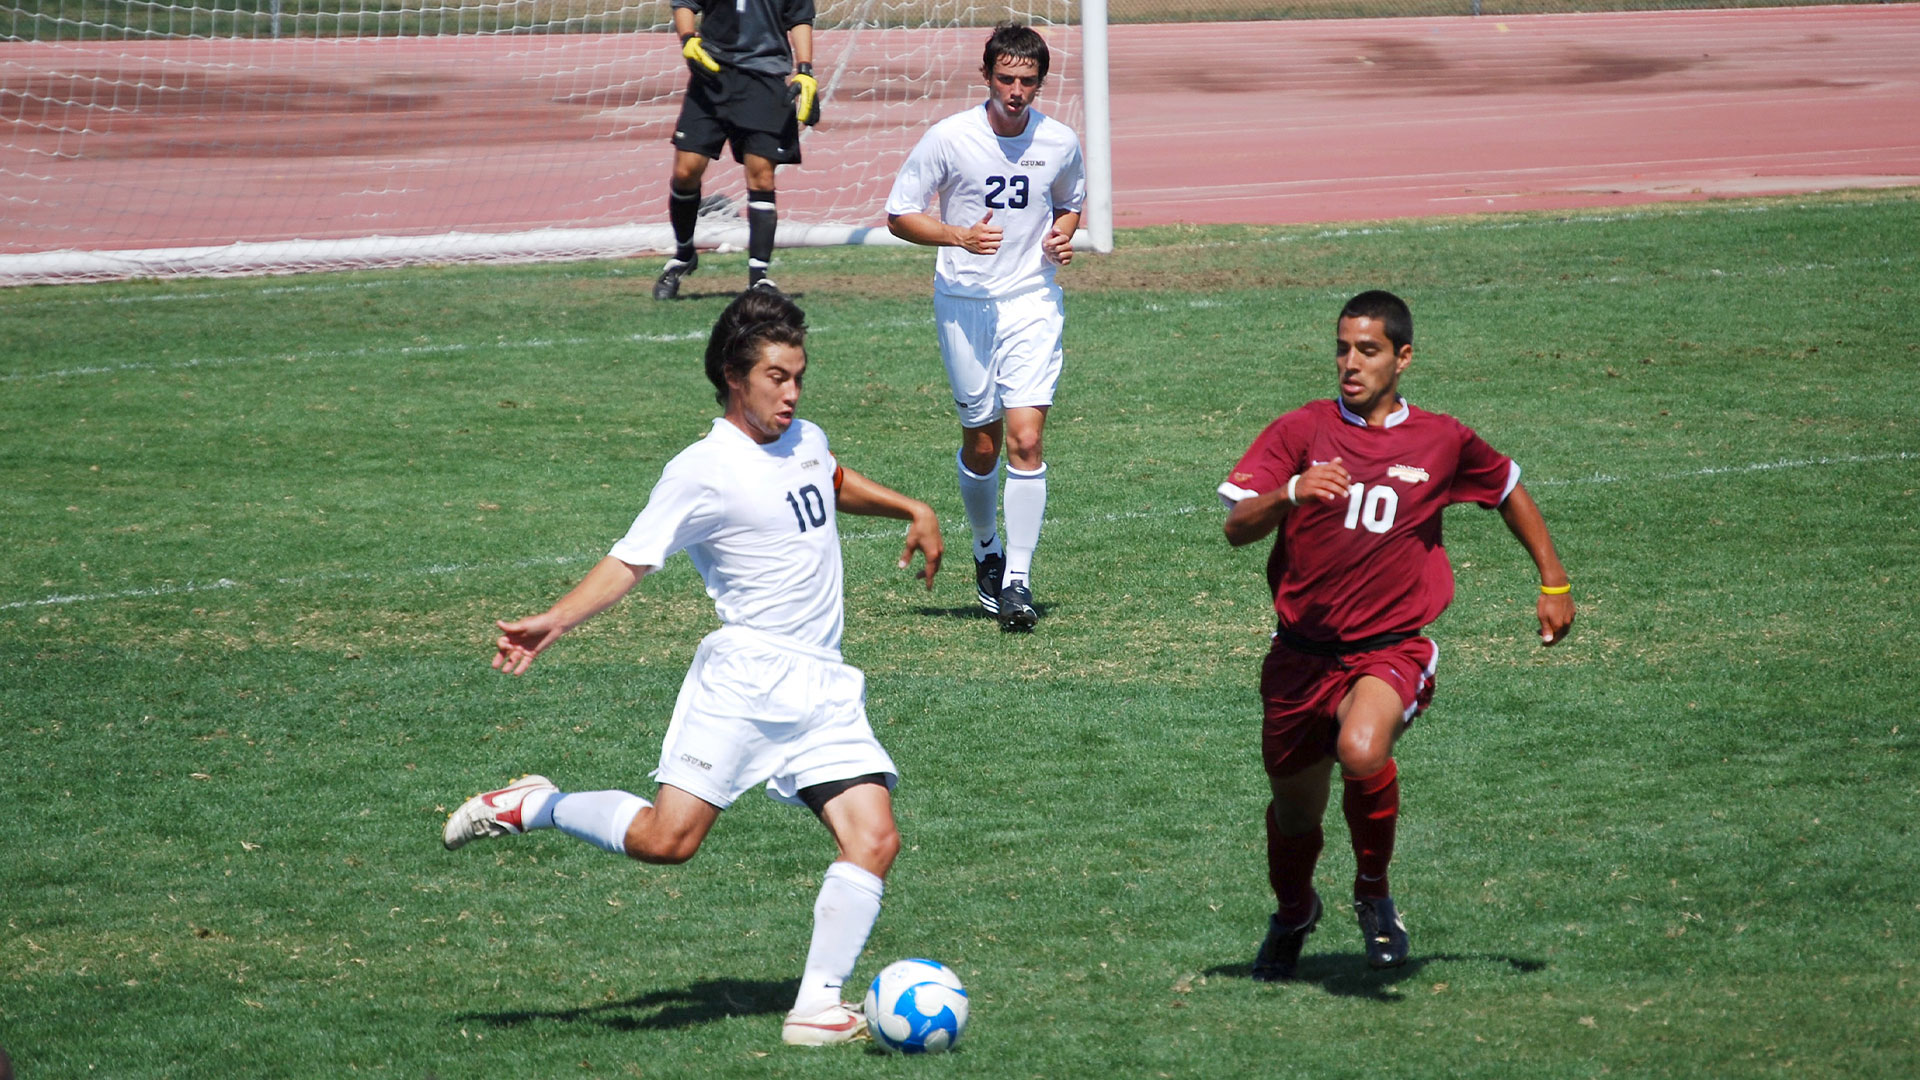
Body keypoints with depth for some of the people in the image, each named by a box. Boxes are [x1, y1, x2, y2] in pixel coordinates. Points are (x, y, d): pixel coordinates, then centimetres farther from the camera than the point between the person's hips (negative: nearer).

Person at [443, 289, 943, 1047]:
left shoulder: (804, 441, 15)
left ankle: (817, 1006, -6)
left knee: (873, 839, -9)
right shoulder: (705, 472, -8)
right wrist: (554, 622, -22)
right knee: (668, 837, -17)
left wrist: (911, 510, 34)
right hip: (746, 676, -7)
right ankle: (533, 807, 8)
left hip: (826, 687, 7)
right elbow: (631, 560, -10)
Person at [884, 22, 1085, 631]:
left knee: (1025, 437, -12)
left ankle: (1017, 580, -10)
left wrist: (1061, 236, -2)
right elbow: (900, 216, -4)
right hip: (965, 302, -1)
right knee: (981, 442, 8)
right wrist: (960, 236, -20)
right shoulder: (948, 139, -9)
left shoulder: (1059, 142, -1)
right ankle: (986, 550, 34)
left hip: (1032, 301, 1)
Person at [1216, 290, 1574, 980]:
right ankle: (1293, 913, 49)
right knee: (1294, 808, 14)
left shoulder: (1442, 442, 1)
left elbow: (1510, 491, 21)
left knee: (1362, 752, -32)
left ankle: (1373, 891, -4)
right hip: (1302, 654, 2)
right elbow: (1236, 528, -11)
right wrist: (1291, 493, -31)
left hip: (1392, 648, -2)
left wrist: (1554, 583, 22)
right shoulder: (1302, 431, -2)